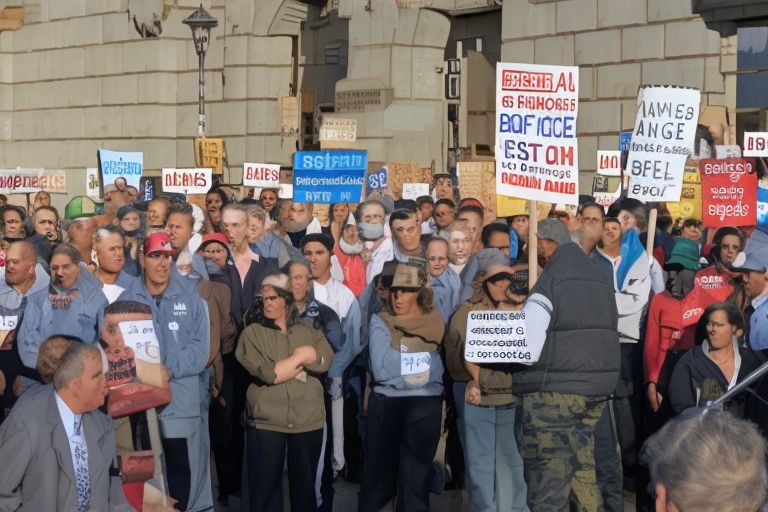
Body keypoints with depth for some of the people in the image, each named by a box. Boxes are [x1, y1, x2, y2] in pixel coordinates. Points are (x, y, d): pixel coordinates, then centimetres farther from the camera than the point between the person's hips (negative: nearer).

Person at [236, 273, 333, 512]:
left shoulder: (309, 332, 10)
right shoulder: (252, 333, 1)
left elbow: (326, 360, -7)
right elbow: (266, 373, -12)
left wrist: (283, 366, -11)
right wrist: (301, 357, -4)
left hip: (309, 422, 2)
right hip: (266, 422, -2)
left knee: (305, 486, 12)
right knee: (265, 488, 4)